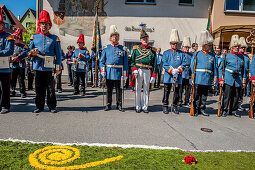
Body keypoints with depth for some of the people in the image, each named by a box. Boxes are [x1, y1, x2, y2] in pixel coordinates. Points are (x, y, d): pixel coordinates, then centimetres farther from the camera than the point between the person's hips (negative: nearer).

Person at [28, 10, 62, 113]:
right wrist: (32, 53, -10)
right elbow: (29, 51, 15)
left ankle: (52, 106, 15)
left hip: (50, 67, -2)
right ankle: (39, 106, 20)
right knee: (39, 88, 8)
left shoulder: (55, 38, 6)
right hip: (38, 67, 2)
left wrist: (58, 68, -3)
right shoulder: (34, 37, 12)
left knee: (51, 88, 4)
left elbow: (58, 54, 4)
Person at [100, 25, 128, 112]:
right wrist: (102, 71, -8)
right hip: (109, 72, 1)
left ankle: (119, 105, 18)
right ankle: (108, 105, 19)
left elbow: (125, 62, 4)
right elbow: (102, 61, 5)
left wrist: (125, 74, -2)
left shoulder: (122, 49, 5)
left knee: (119, 90, 6)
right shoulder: (106, 48, 7)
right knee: (109, 90, 7)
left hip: (119, 72, 0)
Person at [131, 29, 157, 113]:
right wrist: (134, 69, -10)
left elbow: (154, 64, 6)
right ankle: (138, 107, 15)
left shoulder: (152, 50, 9)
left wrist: (153, 76, 0)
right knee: (138, 89, 4)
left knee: (146, 90, 6)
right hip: (138, 71, -1)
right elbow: (132, 60, 7)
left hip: (148, 71, 1)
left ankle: (144, 107, 17)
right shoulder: (136, 48, 8)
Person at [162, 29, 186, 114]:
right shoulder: (166, 53, 6)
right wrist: (171, 70, -17)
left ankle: (175, 107, 20)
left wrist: (178, 70, -15)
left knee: (176, 92, 7)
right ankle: (165, 106, 13)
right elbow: (164, 64, -5)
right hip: (168, 76, -2)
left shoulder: (181, 53, 12)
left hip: (178, 76, 2)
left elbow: (184, 63, 3)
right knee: (166, 92, 2)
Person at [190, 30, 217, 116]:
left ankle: (202, 109, 22)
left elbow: (214, 67, 14)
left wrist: (215, 77, 9)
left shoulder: (212, 56, 11)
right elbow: (192, 67, -1)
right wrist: (191, 78, -5)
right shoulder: (197, 54, 1)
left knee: (204, 95, 10)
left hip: (207, 80, 4)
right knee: (197, 95, 2)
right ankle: (196, 110, 13)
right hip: (198, 79, -3)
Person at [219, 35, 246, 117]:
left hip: (238, 80, 4)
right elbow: (221, 68, 0)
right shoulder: (227, 56, 0)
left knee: (236, 96, 9)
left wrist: (244, 81, 12)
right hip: (228, 80, -4)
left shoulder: (241, 57, 12)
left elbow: (243, 69, 17)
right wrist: (221, 79, -7)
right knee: (227, 96, -3)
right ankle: (224, 110, 9)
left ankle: (233, 110, 22)